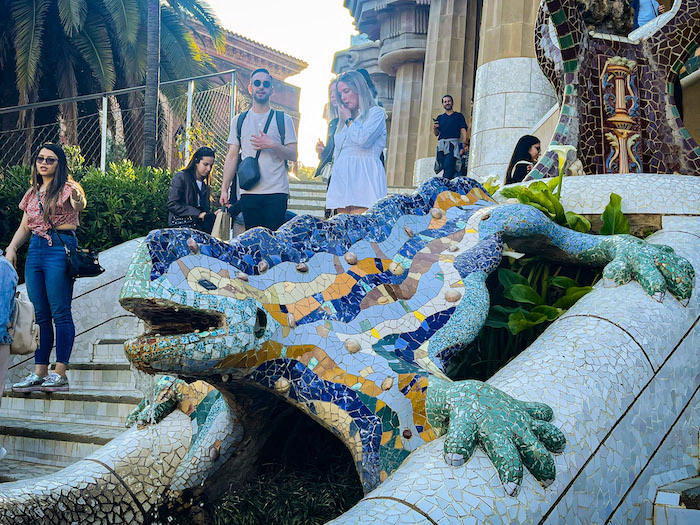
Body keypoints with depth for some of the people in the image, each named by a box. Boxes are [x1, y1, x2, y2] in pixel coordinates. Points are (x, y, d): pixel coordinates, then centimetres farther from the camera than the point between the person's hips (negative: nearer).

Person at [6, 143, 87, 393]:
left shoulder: (66, 188, -1)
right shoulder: (32, 193, 19)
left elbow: (79, 205, -24)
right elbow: (24, 227, 23)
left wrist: (78, 200, -47)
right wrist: (11, 247, 7)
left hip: (60, 248, -7)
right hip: (35, 250, 7)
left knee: (60, 313, -7)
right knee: (40, 314, 6)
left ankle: (60, 374, -4)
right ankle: (39, 374, 9)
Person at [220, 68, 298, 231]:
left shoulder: (283, 120, 8)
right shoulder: (239, 120, 14)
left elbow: (294, 155, 3)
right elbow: (232, 157, 13)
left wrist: (273, 145, -14)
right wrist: (224, 188, 6)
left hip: (276, 192, -2)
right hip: (248, 192, 2)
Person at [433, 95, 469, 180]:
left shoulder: (458, 116, 13)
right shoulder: (440, 118, 23)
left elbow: (463, 130, 4)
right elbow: (436, 134, 20)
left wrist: (464, 145, -10)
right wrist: (434, 128, -3)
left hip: (453, 143, -4)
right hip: (441, 145, 4)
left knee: (449, 166, -20)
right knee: (445, 168, -6)